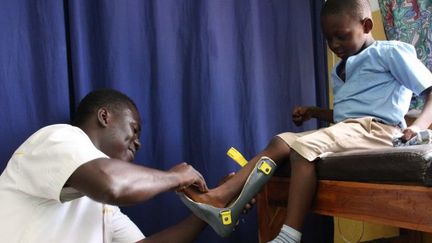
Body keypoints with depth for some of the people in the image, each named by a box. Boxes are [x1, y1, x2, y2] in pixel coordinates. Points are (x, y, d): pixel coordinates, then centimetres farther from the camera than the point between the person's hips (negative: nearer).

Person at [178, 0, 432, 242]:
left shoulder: (391, 51, 1)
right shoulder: (341, 71, 26)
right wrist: (313, 112, 15)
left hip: (374, 128, -8)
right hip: (347, 129, 8)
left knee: (304, 146, -29)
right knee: (281, 142, -9)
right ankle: (221, 197, -23)